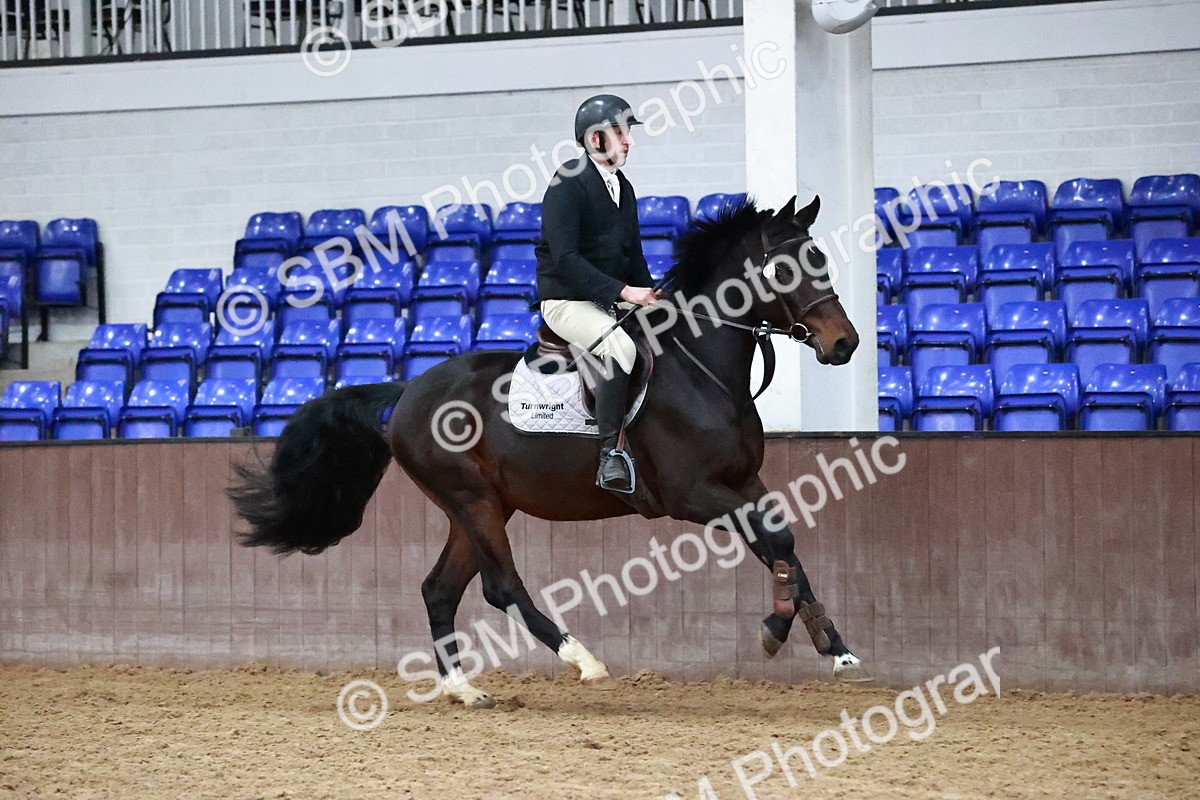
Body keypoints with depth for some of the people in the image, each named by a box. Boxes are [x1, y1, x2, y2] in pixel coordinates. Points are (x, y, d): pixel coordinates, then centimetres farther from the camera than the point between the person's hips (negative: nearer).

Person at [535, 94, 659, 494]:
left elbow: (633, 253, 19)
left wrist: (649, 295, 1)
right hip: (567, 302, -9)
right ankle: (610, 454, -30)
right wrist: (623, 291, -26)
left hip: (614, 300, 9)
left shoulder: (623, 188, 14)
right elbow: (565, 257, -21)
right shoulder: (568, 183, -13)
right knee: (620, 346, -33)